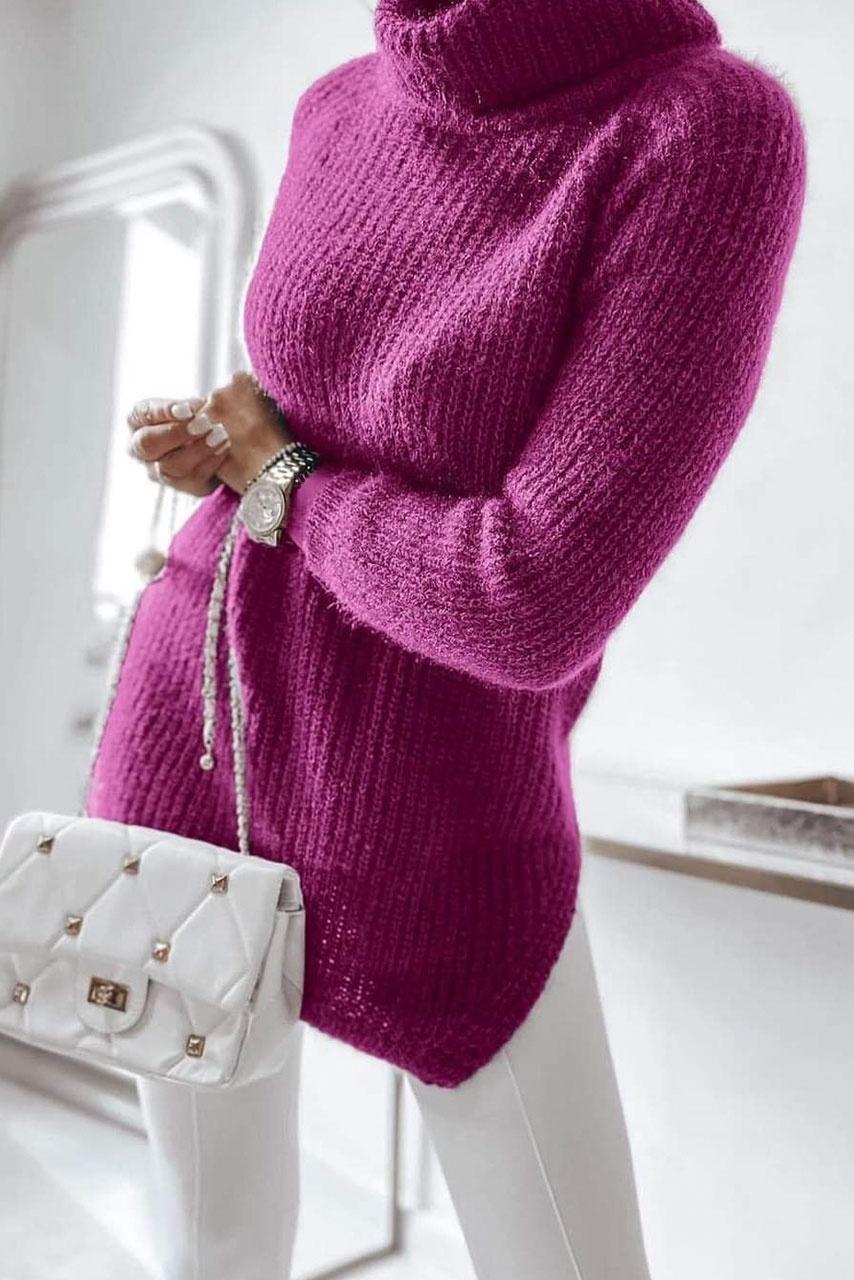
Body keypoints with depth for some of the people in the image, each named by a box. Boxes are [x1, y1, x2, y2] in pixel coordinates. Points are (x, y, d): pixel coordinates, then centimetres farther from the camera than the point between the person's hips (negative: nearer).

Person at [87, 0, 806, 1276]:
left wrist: (276, 477, -11)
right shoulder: (343, 114, 1)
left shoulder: (720, 132, -20)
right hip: (199, 742, 5)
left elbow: (535, 608, -27)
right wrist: (219, 446, -2)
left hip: (432, 828, -4)